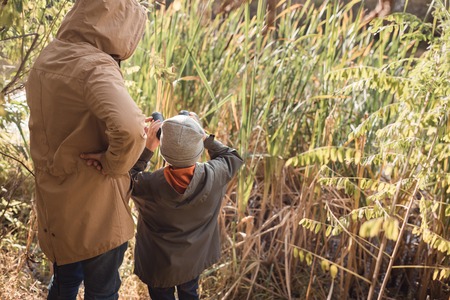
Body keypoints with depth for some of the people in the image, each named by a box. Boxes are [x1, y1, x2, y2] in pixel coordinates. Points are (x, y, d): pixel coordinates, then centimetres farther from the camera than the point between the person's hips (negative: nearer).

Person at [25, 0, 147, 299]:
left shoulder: (46, 60, 2)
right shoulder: (96, 67, -25)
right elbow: (129, 129, -42)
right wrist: (113, 165, -22)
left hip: (54, 199, 8)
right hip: (93, 206, -7)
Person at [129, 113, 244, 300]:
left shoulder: (151, 185, -33)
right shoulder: (212, 176, -27)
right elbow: (233, 158, -4)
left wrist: (147, 148, -14)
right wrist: (203, 136, -5)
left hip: (159, 265, -2)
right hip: (194, 259, 2)